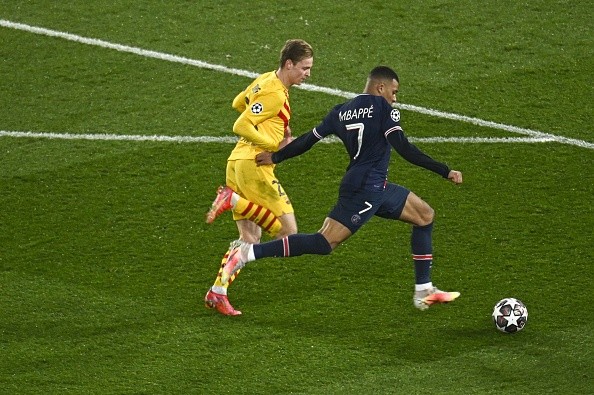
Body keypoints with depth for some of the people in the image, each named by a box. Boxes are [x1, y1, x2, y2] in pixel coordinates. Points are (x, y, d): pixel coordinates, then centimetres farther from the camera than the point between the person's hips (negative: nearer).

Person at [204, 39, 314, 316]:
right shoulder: (274, 94, -14)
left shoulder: (266, 80, 15)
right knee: (287, 231, -11)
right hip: (253, 165, -10)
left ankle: (217, 293, 4)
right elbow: (241, 127, -19)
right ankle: (234, 200, -14)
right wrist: (277, 145, -14)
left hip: (238, 162, 10)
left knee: (249, 238, 10)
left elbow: (238, 103, 32)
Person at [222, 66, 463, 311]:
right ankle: (248, 252, -19)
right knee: (324, 243, -14)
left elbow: (308, 140, 17)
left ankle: (424, 292, 17)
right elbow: (404, 149, -14)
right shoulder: (383, 108, -5)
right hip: (367, 188, -9)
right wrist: (445, 172, -12)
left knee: (425, 216, 18)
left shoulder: (341, 112, 16)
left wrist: (275, 157, 31)